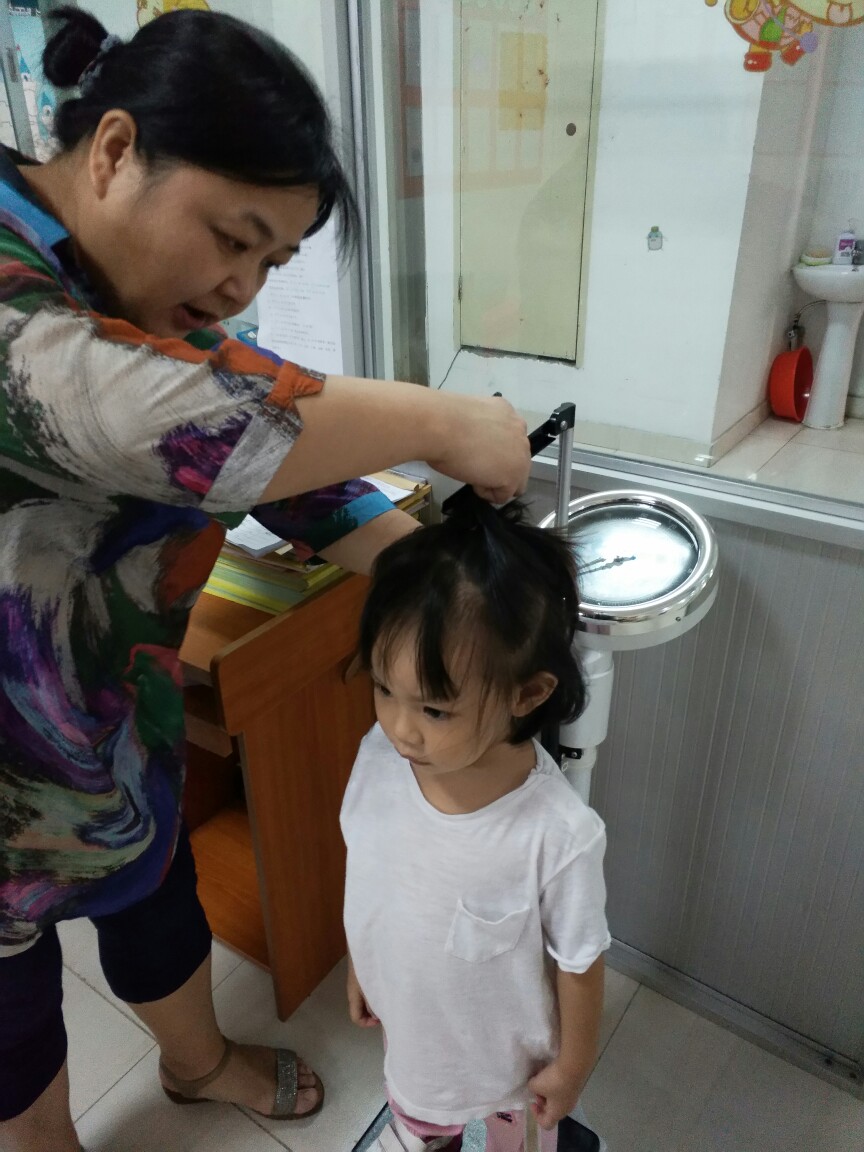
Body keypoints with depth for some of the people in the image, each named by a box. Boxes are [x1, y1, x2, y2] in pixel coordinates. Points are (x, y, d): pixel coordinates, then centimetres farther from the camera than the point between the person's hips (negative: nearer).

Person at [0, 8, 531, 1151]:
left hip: (112, 712, 7)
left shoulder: (164, 314, -4)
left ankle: (202, 1060, 57)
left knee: (159, 902, 26)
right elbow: (136, 415, -45)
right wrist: (444, 424, -35)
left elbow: (276, 452, -4)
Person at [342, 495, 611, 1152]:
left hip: (506, 1053, -3)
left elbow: (579, 961, -19)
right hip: (410, 1027, 4)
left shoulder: (560, 835, -38)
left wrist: (572, 1065, -4)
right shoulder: (380, 757, -25)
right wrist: (360, 968, 8)